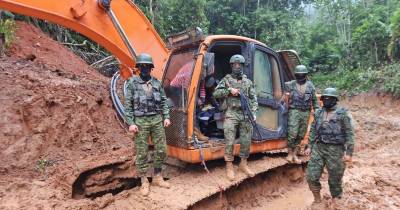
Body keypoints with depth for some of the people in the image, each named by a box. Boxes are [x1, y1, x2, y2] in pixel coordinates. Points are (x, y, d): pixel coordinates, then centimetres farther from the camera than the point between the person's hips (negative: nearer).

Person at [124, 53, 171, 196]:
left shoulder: (157, 83, 9)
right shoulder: (132, 83, -1)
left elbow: (164, 101, 13)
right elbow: (128, 105, -3)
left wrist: (166, 117, 4)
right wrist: (130, 123, -10)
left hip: (157, 120, 4)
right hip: (141, 121, -3)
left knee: (161, 150, 7)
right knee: (142, 153, 3)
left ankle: (157, 177, 25)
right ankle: (144, 182, 17)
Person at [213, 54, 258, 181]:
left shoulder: (248, 82, 13)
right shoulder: (226, 79, 6)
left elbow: (253, 99, 11)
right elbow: (215, 93, -1)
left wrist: (253, 112, -3)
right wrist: (229, 90, -12)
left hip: (246, 115, 3)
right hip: (231, 114, -3)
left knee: (246, 141, 7)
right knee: (229, 142, -5)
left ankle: (243, 164, 24)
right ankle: (229, 167, 6)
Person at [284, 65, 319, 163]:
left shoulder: (310, 85, 8)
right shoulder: (290, 84, 0)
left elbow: (314, 100, 13)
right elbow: (286, 98, 8)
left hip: (306, 113, 3)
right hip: (294, 111, -3)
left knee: (301, 135, 7)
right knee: (292, 134, -11)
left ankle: (295, 154, 18)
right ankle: (290, 153, 5)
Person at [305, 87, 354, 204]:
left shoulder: (343, 113, -8)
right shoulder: (318, 113, 7)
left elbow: (349, 134, -10)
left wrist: (349, 152, -14)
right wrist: (309, 146, 10)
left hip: (335, 150, -4)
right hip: (318, 148, 4)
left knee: (335, 179, 9)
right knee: (311, 176, 3)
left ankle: (335, 202, 30)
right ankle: (317, 200, 25)